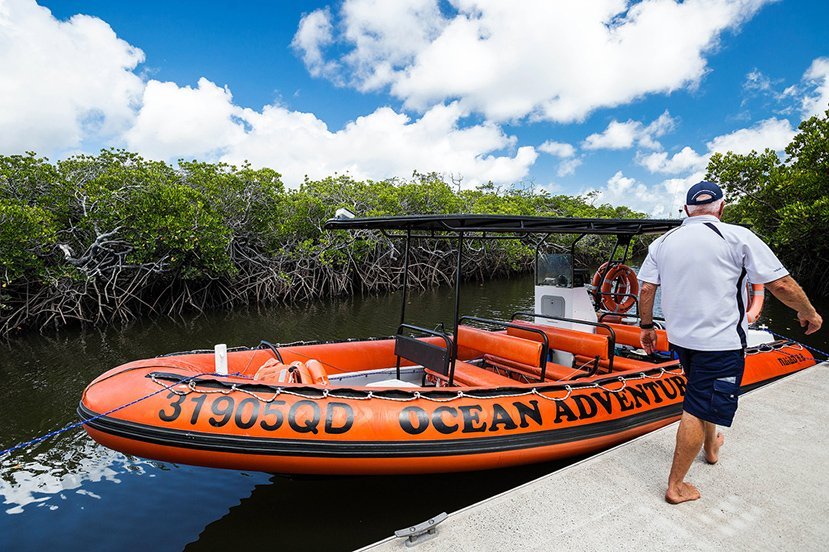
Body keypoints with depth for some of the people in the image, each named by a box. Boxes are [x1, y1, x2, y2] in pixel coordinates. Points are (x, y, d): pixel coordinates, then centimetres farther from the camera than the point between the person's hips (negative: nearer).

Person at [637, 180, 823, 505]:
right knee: (698, 410, 1)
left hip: (679, 336, 5)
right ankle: (676, 486, 11)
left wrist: (646, 326, 12)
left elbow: (646, 289, 1)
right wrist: (808, 313, 10)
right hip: (720, 341, -5)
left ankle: (711, 448, 50)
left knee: (702, 394, 28)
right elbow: (781, 284, -7)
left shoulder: (662, 243, 2)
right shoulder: (737, 237, -10)